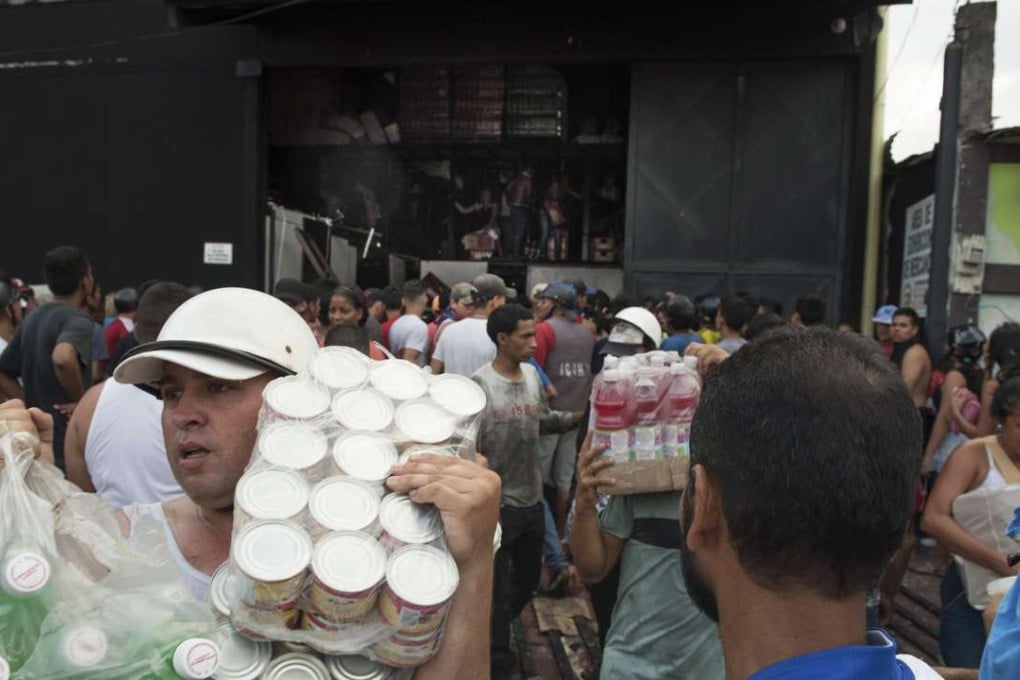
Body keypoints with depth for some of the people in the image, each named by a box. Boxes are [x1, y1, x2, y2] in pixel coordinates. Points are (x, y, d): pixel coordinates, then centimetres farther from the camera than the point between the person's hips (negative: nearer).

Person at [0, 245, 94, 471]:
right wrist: (80, 401, -22)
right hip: (68, 443, -8)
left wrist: (30, 405, 9)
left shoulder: (31, 319, 11)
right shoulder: (78, 318, -15)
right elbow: (63, 357, -35)